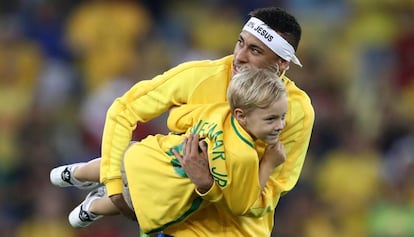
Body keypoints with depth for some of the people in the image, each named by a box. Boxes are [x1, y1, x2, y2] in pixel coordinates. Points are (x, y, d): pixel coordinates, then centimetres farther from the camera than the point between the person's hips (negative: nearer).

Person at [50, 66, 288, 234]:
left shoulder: (218, 109, -14)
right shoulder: (244, 157, -32)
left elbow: (178, 119, 6)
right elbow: (244, 207, -16)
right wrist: (269, 164, -15)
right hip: (158, 203, -5)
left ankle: (74, 174, 69)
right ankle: (92, 209, 61)